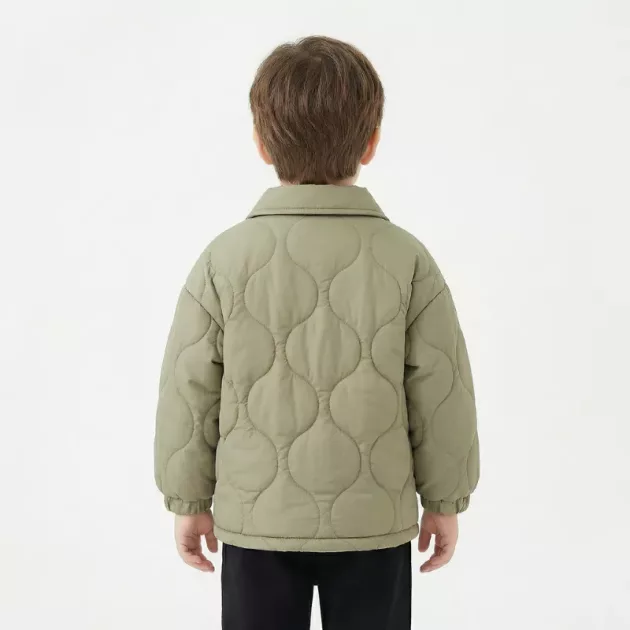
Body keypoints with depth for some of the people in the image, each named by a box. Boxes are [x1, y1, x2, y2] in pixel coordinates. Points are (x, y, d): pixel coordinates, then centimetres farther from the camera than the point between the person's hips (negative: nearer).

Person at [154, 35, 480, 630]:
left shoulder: (225, 258, -11)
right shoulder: (407, 258, -11)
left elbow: (189, 391, -6)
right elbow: (441, 392, -6)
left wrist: (189, 499, 7)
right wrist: (444, 500, 7)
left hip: (256, 519, 0)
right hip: (374, 520, 0)